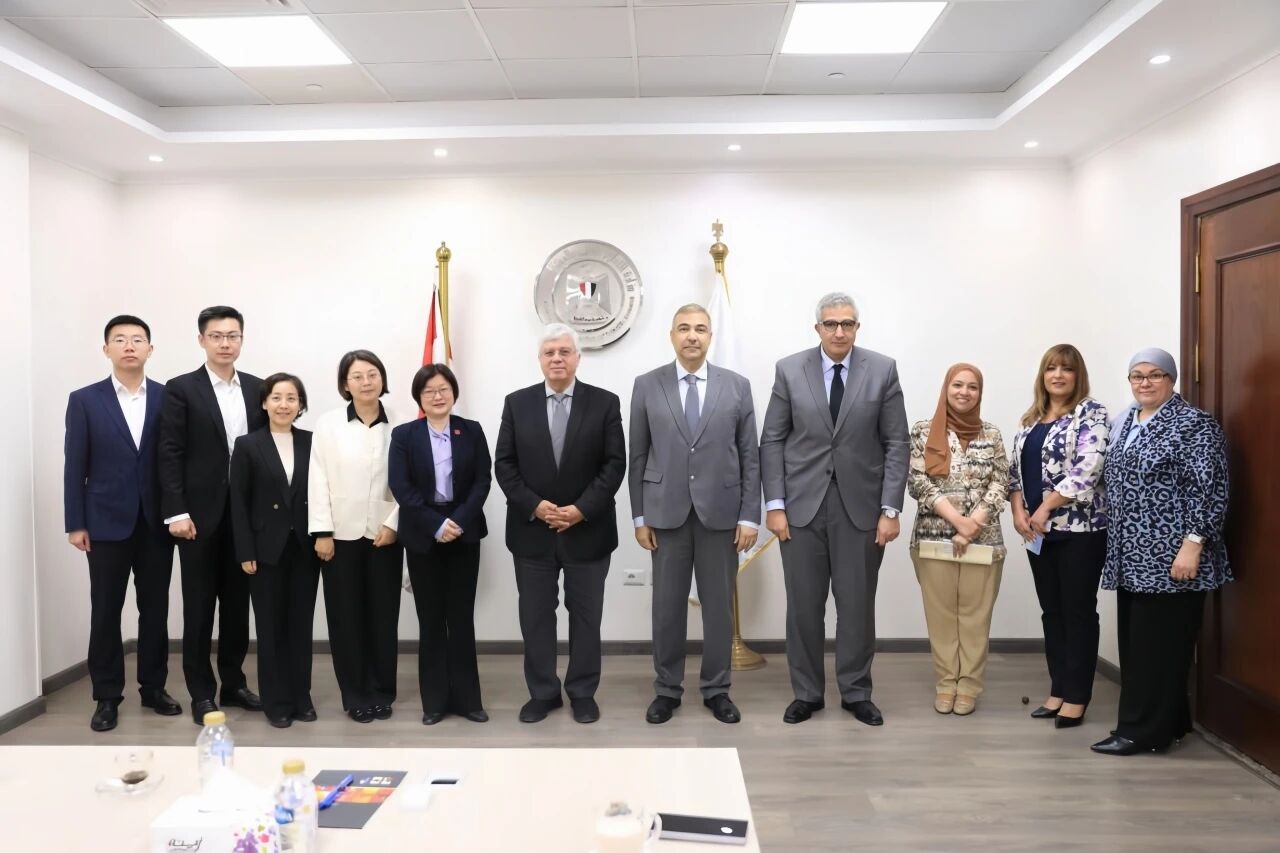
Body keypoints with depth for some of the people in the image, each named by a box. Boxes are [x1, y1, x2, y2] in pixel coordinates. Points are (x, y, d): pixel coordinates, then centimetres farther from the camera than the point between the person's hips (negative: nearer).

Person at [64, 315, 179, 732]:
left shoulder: (169, 398, 2)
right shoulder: (84, 400, 1)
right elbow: (75, 466, -1)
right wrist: (75, 523, -4)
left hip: (156, 522, 1)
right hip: (107, 522, -1)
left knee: (155, 609, 9)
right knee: (105, 612, 6)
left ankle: (153, 687, 22)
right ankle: (107, 696, 17)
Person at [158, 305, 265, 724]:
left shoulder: (256, 388, 8)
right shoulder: (181, 389, -3)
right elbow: (170, 454, -7)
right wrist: (176, 512, -14)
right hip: (200, 514, -3)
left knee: (237, 602, 12)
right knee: (199, 606, 5)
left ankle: (233, 682, 24)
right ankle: (202, 692, 15)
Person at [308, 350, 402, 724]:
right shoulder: (328, 423, 0)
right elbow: (318, 479, -3)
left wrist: (393, 524, -8)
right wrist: (322, 532, -8)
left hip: (385, 534, 0)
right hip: (341, 534, 0)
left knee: (383, 615, 6)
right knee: (345, 616, 5)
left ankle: (381, 693, 19)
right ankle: (355, 696, 18)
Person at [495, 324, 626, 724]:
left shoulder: (605, 403, -1)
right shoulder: (517, 403, 3)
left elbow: (614, 464, -6)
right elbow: (504, 465, 0)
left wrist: (581, 509, -15)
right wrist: (533, 506, -13)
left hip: (588, 529, -1)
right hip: (531, 530, 1)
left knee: (585, 615, 10)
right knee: (535, 615, 9)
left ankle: (583, 692, 24)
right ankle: (542, 692, 23)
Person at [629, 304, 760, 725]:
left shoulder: (737, 386, 3)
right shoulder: (647, 386, 2)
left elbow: (750, 456, 3)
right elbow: (638, 457, 4)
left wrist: (749, 515, -3)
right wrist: (640, 516, 0)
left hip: (720, 512, 0)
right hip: (666, 512, 0)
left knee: (719, 605, 8)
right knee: (668, 605, 8)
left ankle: (716, 689, 23)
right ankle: (667, 689, 22)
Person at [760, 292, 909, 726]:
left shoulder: (883, 370, 0)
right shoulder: (789, 370, 1)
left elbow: (897, 444, 0)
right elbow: (772, 441, 1)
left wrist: (890, 509, -6)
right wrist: (774, 505, -5)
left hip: (860, 506, 0)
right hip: (802, 505, 0)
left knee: (857, 605, 7)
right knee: (803, 605, 7)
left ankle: (856, 693, 24)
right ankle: (806, 693, 22)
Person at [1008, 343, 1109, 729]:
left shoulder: (1091, 414, -6)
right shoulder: (1031, 419, 14)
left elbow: (1087, 470, -17)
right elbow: (1016, 468, 13)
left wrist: (1045, 508, -15)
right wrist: (1018, 510, -3)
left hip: (1079, 529, -7)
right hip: (1038, 533, 7)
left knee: (1078, 612, 0)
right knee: (1052, 612, 11)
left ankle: (1076, 697, 9)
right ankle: (1058, 691, 21)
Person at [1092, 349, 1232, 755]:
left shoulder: (1195, 424, -8)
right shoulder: (1124, 422, 15)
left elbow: (1209, 490, -14)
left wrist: (1193, 544, -20)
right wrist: (1117, 545, 19)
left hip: (1169, 555, -8)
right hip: (1133, 555, 8)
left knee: (1159, 643, -3)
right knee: (1136, 641, 11)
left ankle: (1142, 731, 3)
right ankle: (1165, 723, 23)